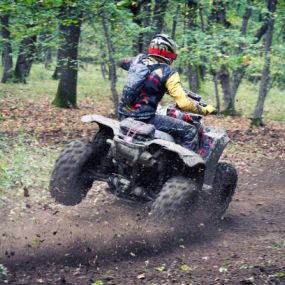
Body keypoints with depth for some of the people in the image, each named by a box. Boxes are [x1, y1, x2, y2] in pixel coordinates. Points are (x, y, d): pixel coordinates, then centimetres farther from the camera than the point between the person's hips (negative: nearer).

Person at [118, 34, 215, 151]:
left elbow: (123, 62, 32)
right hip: (144, 118, -7)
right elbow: (183, 103, -19)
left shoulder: (139, 59, 6)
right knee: (189, 131, -3)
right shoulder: (168, 72, -12)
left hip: (123, 115, 7)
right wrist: (205, 110, -6)